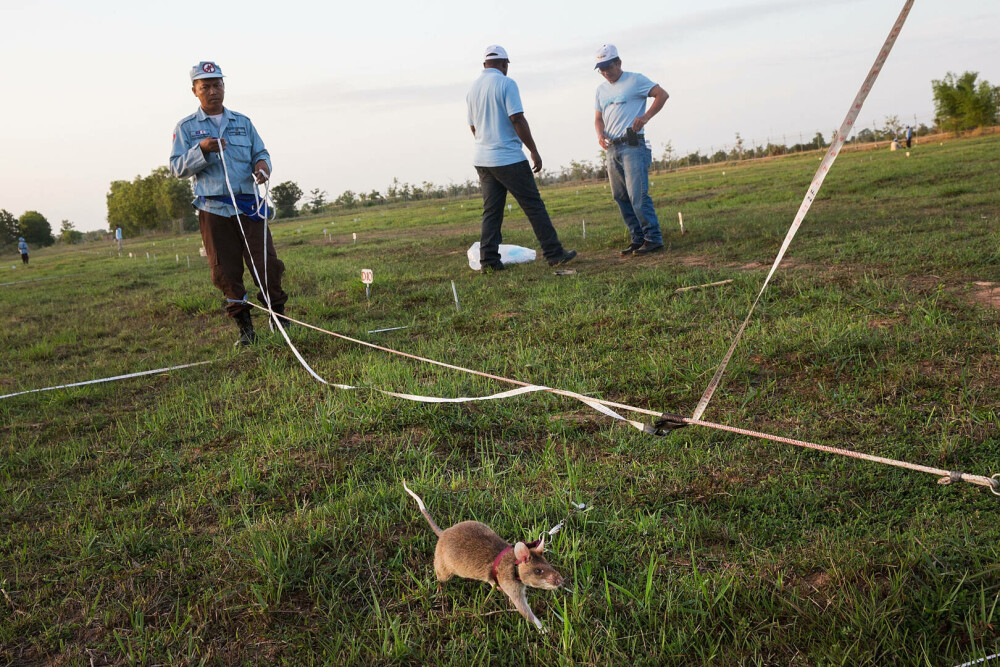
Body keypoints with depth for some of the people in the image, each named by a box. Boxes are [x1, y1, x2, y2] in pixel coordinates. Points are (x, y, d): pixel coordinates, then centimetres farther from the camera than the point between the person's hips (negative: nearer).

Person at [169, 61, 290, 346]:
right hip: (213, 210, -1)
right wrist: (202, 150, -16)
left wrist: (262, 164, -9)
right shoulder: (186, 127, 9)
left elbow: (260, 152, 15)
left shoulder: (243, 122, 16)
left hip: (249, 205, 1)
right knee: (226, 272, 1)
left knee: (267, 263, -7)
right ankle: (245, 327, 11)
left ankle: (278, 318, 9)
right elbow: (177, 167, 2)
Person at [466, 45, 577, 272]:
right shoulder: (506, 83, -8)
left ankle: (488, 259, 5)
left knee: (491, 211, 9)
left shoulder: (473, 88, 12)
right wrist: (534, 151, -10)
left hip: (482, 159, 7)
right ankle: (554, 253, 1)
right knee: (533, 205, -2)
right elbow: (517, 119, -15)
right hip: (509, 159, -7)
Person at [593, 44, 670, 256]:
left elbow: (662, 94, -6)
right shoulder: (601, 90, 19)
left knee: (637, 195, -15)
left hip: (632, 146, -7)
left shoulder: (634, 80, -1)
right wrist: (600, 134, 0)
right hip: (612, 149, 7)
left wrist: (645, 117, -18)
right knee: (620, 197, 7)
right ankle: (638, 239, 14)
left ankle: (654, 239, -10)